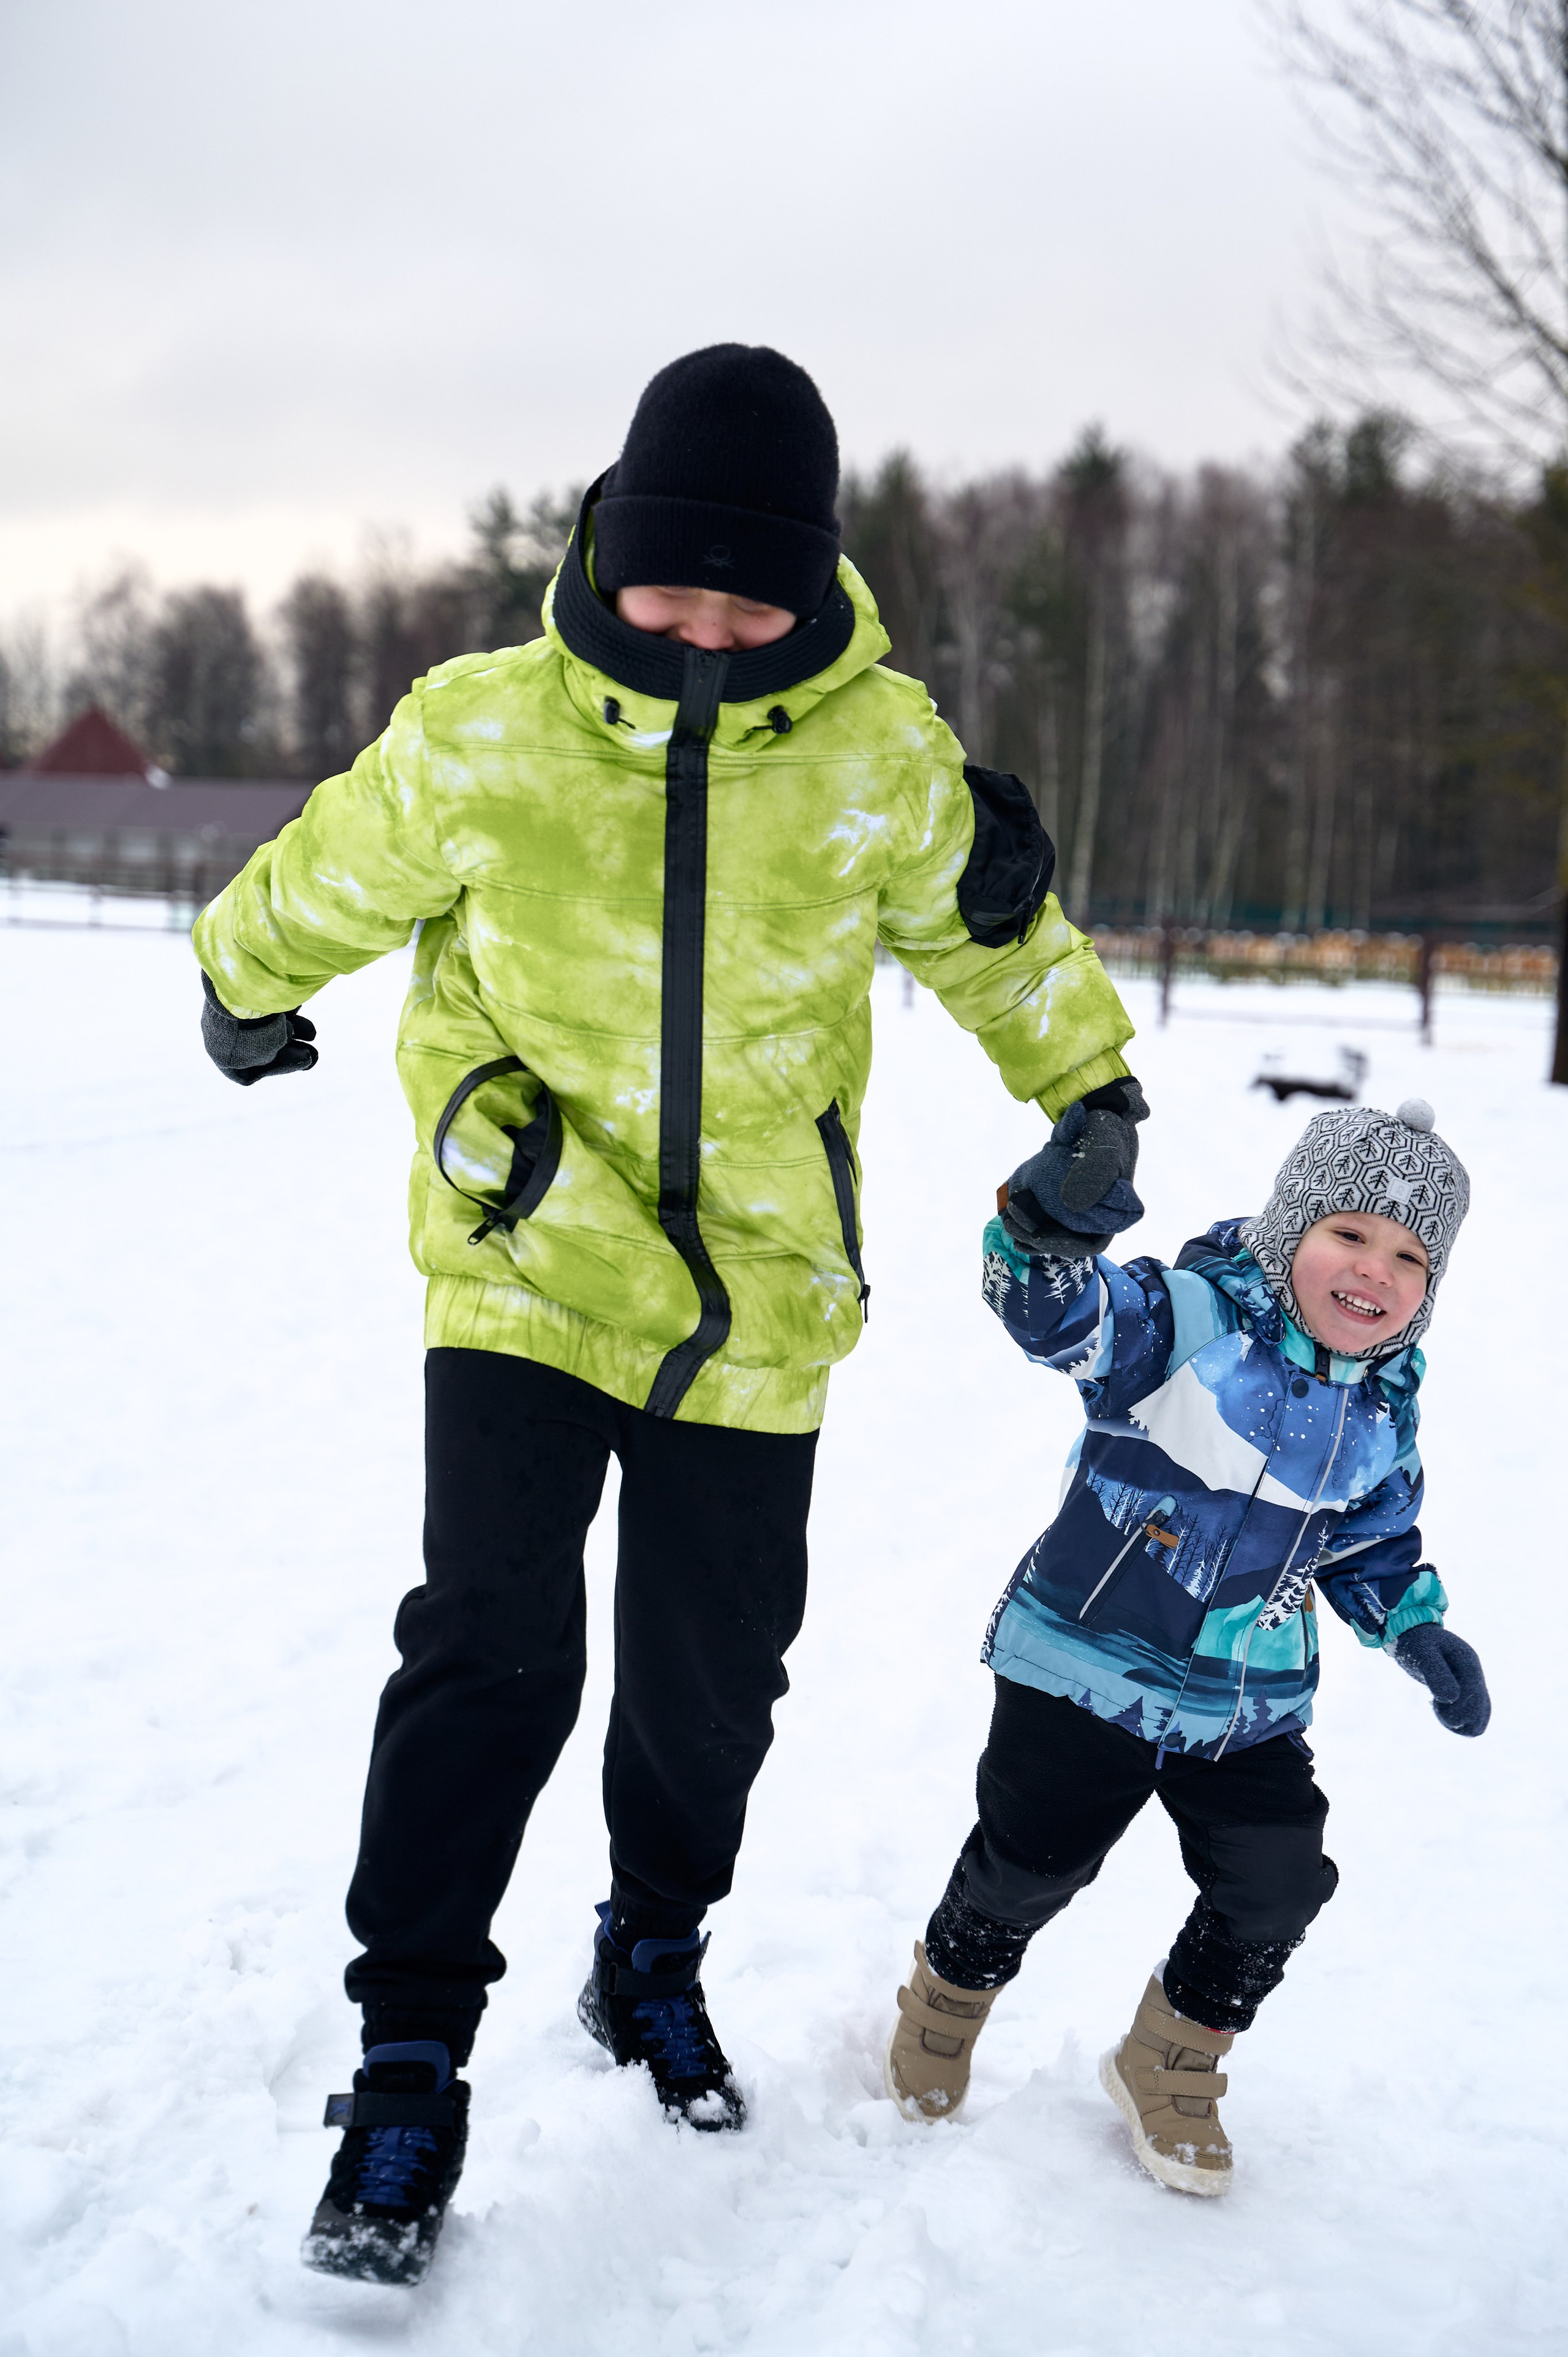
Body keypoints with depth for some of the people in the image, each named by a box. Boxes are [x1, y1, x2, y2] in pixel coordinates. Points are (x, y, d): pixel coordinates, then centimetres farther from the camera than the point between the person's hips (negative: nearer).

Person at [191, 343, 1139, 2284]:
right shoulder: (479, 738, -13)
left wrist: (1090, 1088, 16)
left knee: (710, 1677, 11)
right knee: (491, 1649, -12)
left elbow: (989, 935, 12)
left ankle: (652, 1959, 38)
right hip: (527, 1267, -2)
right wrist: (246, 987, 24)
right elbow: (320, 885, 8)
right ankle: (410, 2063, 4)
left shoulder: (882, 756, -8)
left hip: (754, 1297, 2)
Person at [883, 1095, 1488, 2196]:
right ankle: (950, 1993, 38)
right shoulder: (1191, 1319, -18)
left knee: (1279, 1887, 0)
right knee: (1030, 1862, 4)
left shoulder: (1384, 1411, 2)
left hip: (1250, 1711, 5)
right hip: (1088, 1671, -5)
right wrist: (1046, 1231, -57)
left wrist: (1420, 1632, 0)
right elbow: (1059, 1316, -35)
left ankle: (1172, 2063, 27)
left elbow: (1376, 1545, 16)